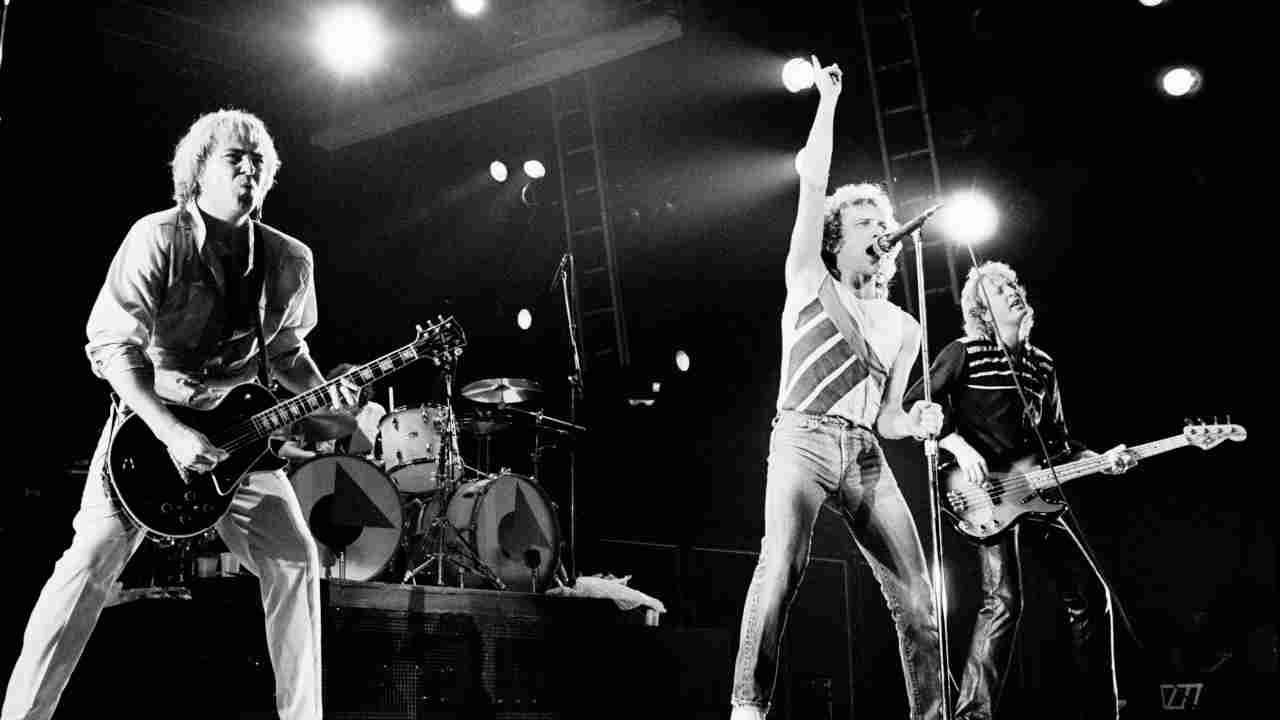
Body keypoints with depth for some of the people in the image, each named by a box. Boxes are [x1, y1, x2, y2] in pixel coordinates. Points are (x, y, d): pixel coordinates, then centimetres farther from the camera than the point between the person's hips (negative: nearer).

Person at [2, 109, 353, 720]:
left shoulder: (289, 261, 0)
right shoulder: (158, 238, -13)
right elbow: (111, 346, -17)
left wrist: (323, 395, -5)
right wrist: (171, 432, -26)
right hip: (150, 422, -4)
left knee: (296, 560, -3)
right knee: (93, 558, -13)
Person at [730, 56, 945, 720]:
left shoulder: (902, 326, 21)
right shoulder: (809, 279, 11)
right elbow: (812, 180, 2)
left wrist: (917, 421, -2)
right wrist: (828, 99, 8)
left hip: (866, 456, 5)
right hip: (804, 440, -5)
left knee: (915, 596, -4)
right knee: (783, 563, -29)